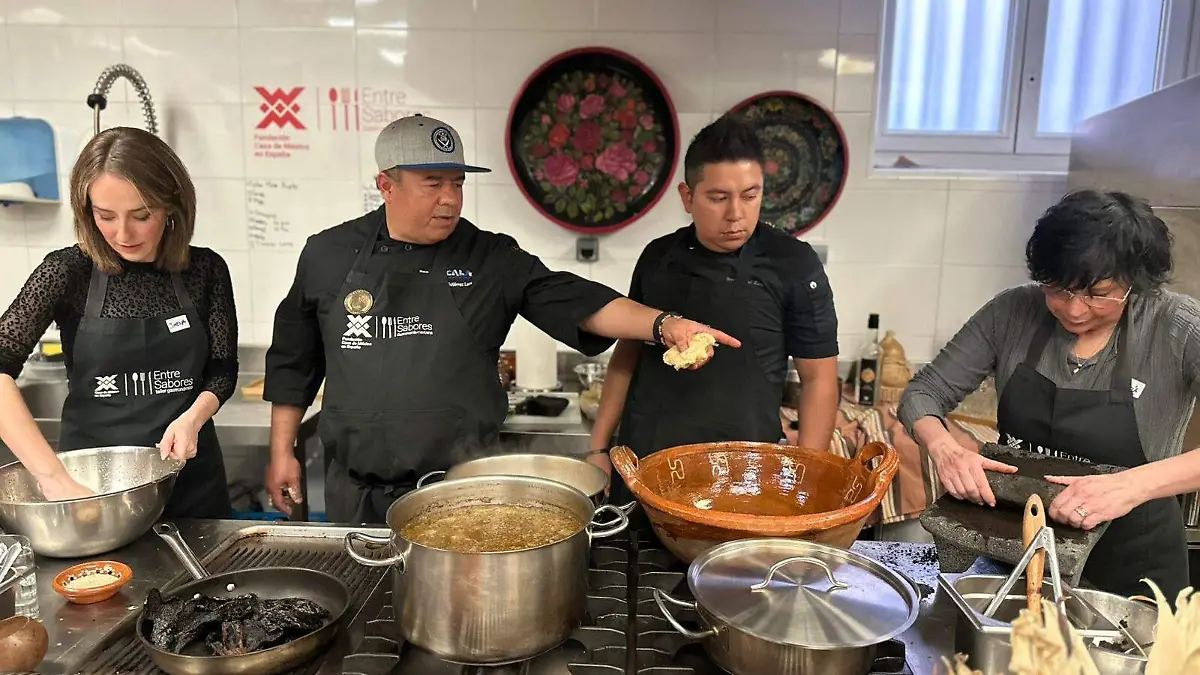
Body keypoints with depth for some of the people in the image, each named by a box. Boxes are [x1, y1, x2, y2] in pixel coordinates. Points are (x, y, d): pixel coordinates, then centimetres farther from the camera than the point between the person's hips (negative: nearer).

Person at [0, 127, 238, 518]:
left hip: (189, 475, 1)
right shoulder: (69, 272, -10)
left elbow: (223, 369, 1)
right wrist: (54, 478, -31)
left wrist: (193, 418, -19)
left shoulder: (205, 270, -5)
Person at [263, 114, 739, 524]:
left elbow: (576, 302, -13)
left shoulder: (492, 260, -3)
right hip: (356, 490, 2)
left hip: (462, 490, -1)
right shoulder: (328, 255, 2)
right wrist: (282, 452, 11)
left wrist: (662, 325, -28)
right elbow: (293, 362, 10)